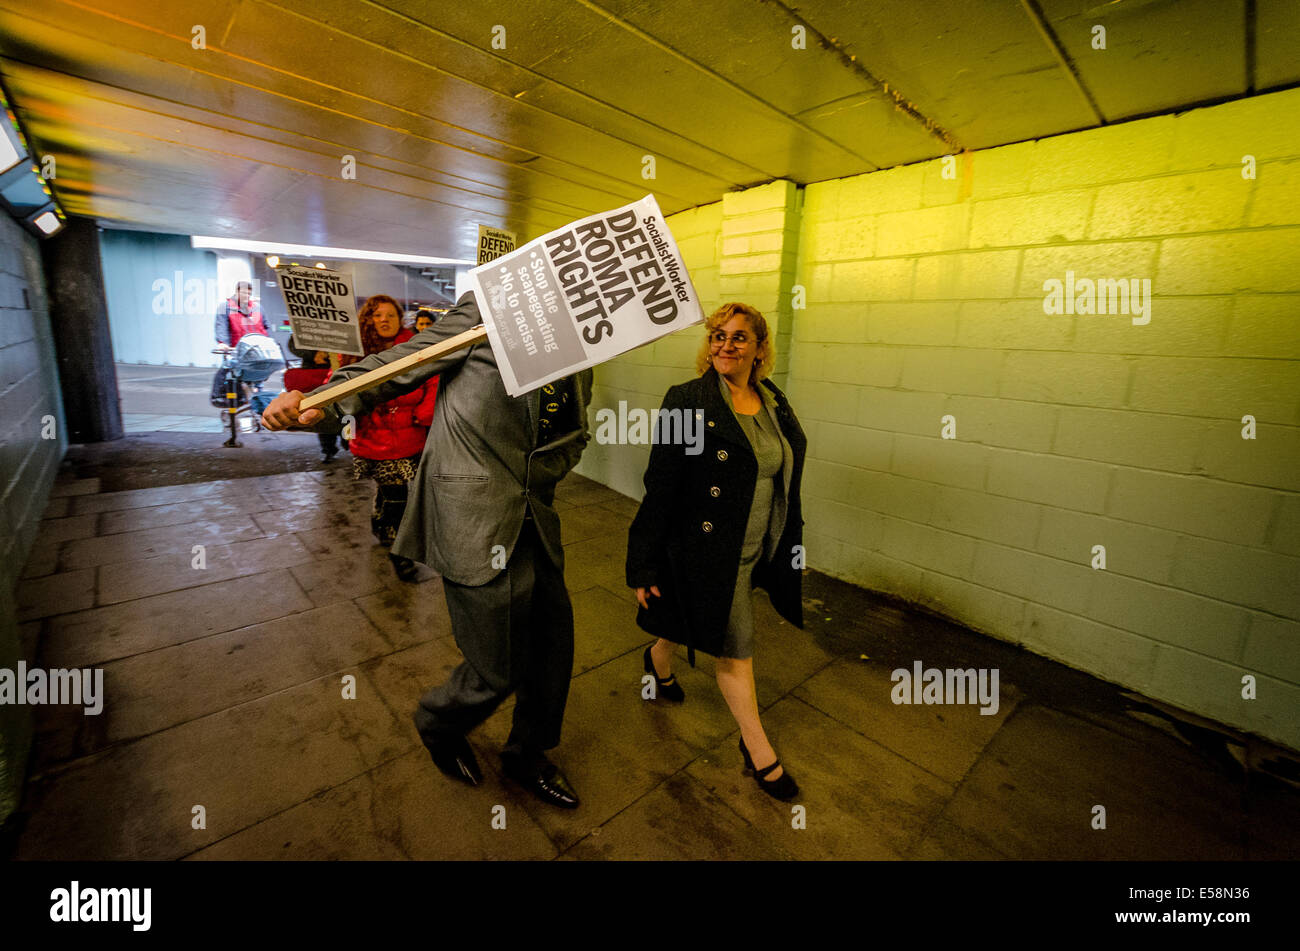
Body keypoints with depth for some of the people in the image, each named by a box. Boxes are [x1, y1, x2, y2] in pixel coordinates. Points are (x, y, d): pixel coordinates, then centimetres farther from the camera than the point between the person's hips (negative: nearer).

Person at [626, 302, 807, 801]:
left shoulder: (775, 403, 4)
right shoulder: (687, 402, -15)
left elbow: (784, 480, 12)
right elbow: (660, 489, -15)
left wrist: (789, 544, 15)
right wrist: (644, 566, -14)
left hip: (756, 550, 6)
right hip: (707, 551, -6)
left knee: (688, 621, 25)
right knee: (736, 649, 7)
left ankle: (658, 660, 57)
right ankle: (758, 750, 30)